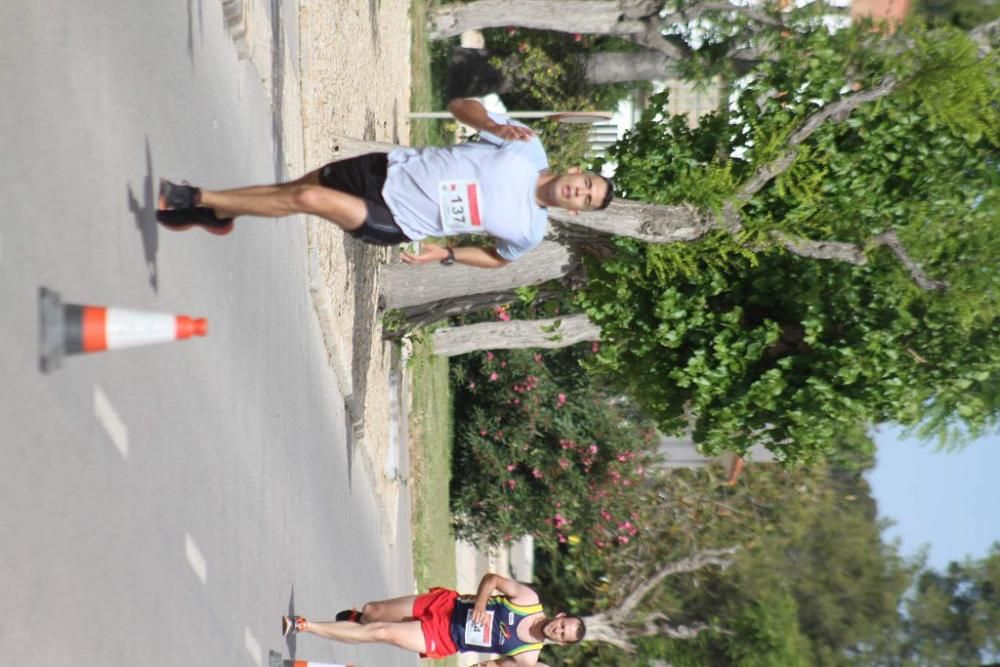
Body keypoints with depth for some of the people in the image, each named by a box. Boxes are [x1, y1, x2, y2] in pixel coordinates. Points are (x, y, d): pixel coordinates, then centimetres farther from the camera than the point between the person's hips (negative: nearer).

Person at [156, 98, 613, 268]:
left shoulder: (530, 232, -8)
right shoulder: (528, 151, -6)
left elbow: (498, 258, 11)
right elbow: (459, 105, -2)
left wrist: (445, 254, -2)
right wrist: (496, 125, -24)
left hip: (396, 223, -3)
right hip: (393, 168, 3)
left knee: (307, 198, -17)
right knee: (295, 188, 1)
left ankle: (195, 198, -4)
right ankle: (216, 212, 28)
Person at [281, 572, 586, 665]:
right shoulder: (529, 600, -11)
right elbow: (492, 579, -4)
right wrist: (480, 603, -19)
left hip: (440, 640, -2)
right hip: (443, 606, 2)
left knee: (378, 633, -14)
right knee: (370, 612, 1)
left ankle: (301, 626, -1)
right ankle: (354, 619, 43)